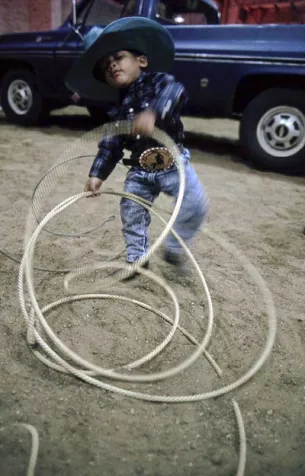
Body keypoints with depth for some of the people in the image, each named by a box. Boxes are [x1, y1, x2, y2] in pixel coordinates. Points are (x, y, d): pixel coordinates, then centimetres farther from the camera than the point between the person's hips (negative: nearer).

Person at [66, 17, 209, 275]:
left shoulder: (159, 81, -4)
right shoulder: (119, 109, 9)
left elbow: (175, 92, -27)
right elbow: (111, 145, 9)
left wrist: (153, 113, -46)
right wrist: (97, 174, 0)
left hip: (173, 163, -4)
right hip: (140, 171, 4)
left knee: (196, 205, -17)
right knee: (131, 214, 2)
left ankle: (174, 247, 6)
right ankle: (136, 259, 22)